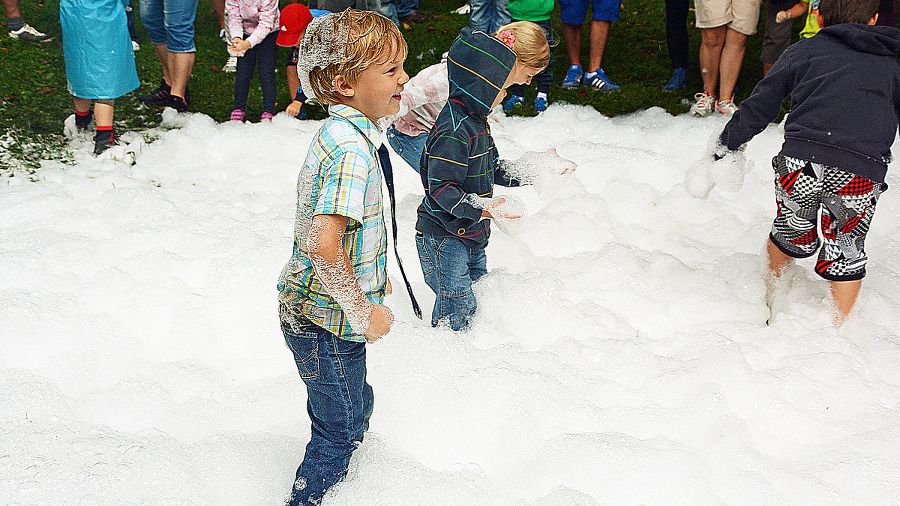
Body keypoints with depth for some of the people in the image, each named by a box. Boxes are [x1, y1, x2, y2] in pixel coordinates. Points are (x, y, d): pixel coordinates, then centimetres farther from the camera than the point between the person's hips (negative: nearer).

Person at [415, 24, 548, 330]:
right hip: (443, 237, -10)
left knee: (477, 288, 18)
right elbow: (441, 187, -28)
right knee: (457, 304, -6)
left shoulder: (474, 120, 8)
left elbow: (493, 168, 21)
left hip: (470, 235, 10)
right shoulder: (453, 132, -25)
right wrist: (481, 208, -37)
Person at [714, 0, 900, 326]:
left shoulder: (803, 51, 19)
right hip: (863, 170, 0)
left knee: (791, 230, 25)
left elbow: (758, 106, 18)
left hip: (802, 157, 0)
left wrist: (725, 145, 30)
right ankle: (837, 328, 23)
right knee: (846, 249, 18)